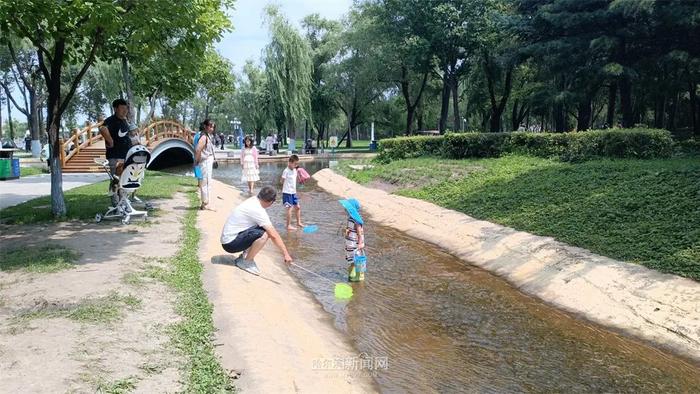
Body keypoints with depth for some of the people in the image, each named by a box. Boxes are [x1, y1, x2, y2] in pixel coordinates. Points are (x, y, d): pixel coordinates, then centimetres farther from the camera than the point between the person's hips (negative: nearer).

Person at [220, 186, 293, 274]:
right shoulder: (257, 210, -22)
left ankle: (245, 255, 13)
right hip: (230, 244, -9)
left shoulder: (252, 201, 3)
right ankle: (246, 262, -8)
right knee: (263, 235, -27)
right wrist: (286, 254, -16)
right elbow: (274, 235, -20)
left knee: (266, 230, 8)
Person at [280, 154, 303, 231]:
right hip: (287, 193, -9)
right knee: (289, 208, -7)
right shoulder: (286, 171, -15)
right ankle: (288, 226, 0)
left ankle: (298, 222, 27)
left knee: (297, 207, 14)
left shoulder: (295, 170, 10)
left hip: (293, 192, 9)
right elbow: (282, 180, -12)